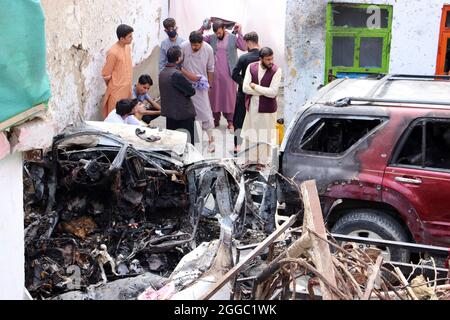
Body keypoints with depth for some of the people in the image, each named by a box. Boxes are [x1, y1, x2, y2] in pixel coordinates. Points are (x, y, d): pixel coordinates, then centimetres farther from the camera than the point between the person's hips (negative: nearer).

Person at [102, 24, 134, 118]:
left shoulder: (127, 47, 4)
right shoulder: (113, 52, -21)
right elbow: (106, 74, -14)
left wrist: (129, 85, 16)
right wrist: (112, 87, 0)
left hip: (127, 89, 7)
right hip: (117, 90, -7)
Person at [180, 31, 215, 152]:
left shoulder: (208, 49, -11)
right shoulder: (183, 46, -15)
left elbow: (210, 68, 3)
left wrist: (209, 83, 9)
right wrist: (188, 75, -19)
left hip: (201, 85, 0)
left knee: (206, 112, -2)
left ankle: (211, 139, 9)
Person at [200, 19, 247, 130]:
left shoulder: (233, 38, -1)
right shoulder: (211, 38, 5)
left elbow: (244, 47, -13)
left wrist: (240, 32, -15)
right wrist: (202, 28, -10)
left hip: (228, 73, -2)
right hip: (215, 73, 2)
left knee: (229, 96, 3)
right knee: (215, 96, 8)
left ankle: (230, 121, 13)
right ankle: (216, 120, 21)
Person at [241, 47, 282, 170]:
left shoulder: (276, 71, -13)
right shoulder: (251, 67, -4)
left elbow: (273, 92, -20)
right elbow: (245, 88, -11)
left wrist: (255, 86, -14)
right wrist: (264, 91, -17)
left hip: (267, 108, -3)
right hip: (252, 106, 3)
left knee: (265, 135, 7)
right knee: (252, 133, 14)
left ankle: (263, 161, 20)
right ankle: (252, 159, 28)